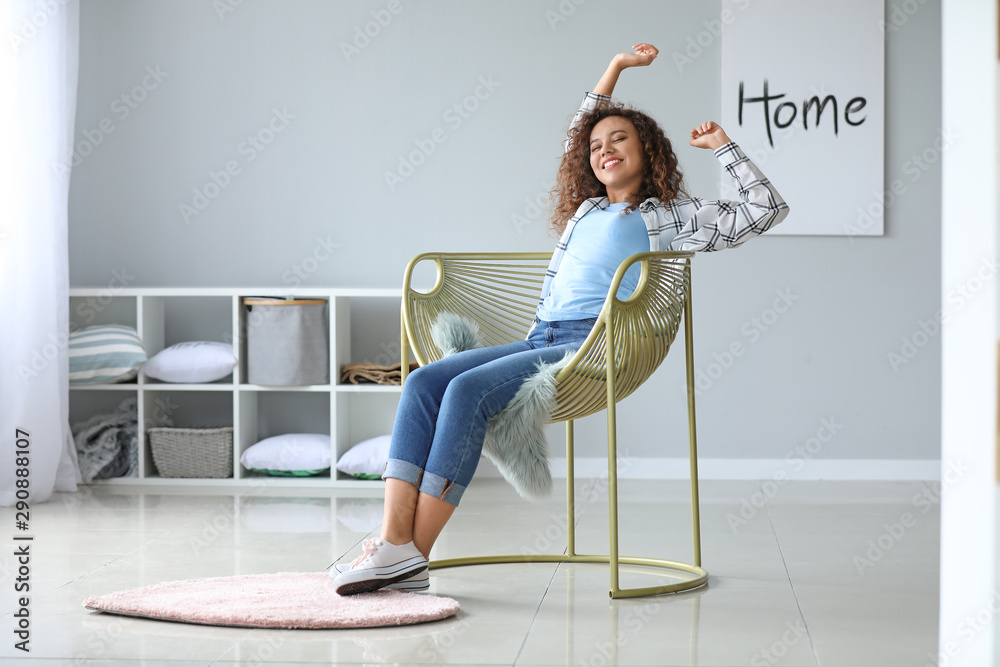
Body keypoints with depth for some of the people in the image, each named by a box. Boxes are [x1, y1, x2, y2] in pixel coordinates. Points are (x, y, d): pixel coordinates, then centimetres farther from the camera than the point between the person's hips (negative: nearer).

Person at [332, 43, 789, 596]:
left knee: (468, 391, -29)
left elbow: (766, 210, 10)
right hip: (541, 339, 7)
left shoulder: (673, 217, 15)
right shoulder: (585, 210, 31)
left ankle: (414, 558, -30)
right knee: (424, 382, -20)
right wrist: (617, 67, 46)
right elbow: (579, 132, 47)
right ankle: (393, 540, -30)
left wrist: (721, 146, 14)